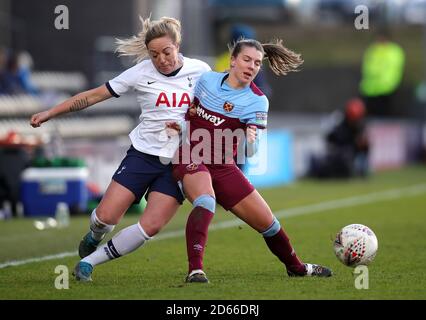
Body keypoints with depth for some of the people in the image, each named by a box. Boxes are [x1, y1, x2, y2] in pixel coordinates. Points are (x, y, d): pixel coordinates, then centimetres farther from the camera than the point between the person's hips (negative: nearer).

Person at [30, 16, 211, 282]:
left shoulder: (200, 70, -3)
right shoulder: (141, 73, -5)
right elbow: (95, 95, 1)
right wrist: (50, 113, 0)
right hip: (143, 153, 0)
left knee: (150, 227, -14)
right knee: (106, 217, -10)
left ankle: (89, 261, 4)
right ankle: (94, 238, 29)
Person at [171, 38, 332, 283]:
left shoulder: (257, 102, -7)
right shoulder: (207, 79, -2)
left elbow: (252, 150, -16)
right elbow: (190, 109, 19)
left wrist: (251, 140, -38)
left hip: (223, 167, 2)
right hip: (190, 159, -2)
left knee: (267, 222, 5)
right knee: (206, 201, -35)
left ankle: (296, 267, 32)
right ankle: (195, 270, -39)